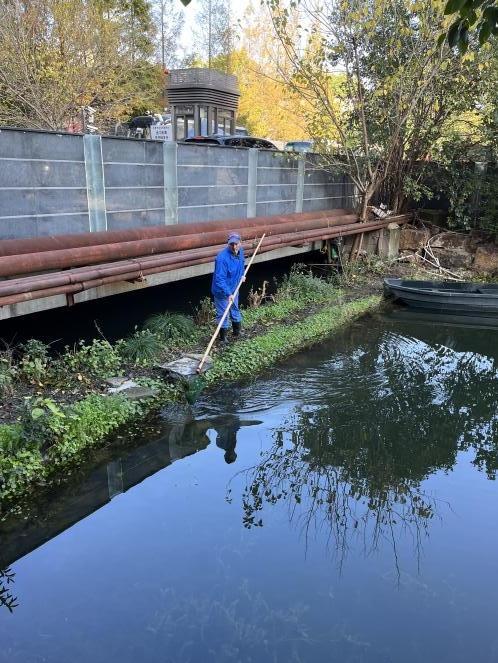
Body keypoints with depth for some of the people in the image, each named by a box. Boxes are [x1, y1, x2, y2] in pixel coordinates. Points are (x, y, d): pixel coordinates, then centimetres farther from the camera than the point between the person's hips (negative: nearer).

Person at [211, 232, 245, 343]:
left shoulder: (240, 251, -7)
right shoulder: (222, 258, -32)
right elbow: (220, 279, -36)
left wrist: (242, 275, 22)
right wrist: (228, 294, -41)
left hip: (234, 289, 8)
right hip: (222, 291, -8)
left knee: (235, 311, 24)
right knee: (223, 314, 3)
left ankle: (237, 333, 44)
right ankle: (223, 338, 19)